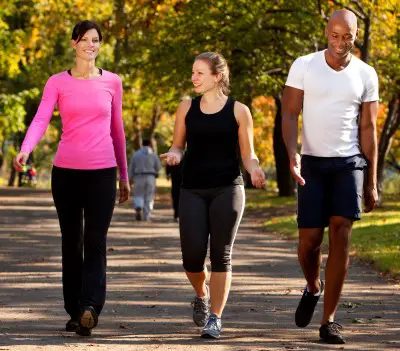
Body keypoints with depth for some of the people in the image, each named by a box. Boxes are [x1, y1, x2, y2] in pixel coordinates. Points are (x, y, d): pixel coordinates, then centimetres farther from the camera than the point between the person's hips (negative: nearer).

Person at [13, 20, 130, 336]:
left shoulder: (112, 82, 7)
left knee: (95, 241, -12)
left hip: (102, 171, 0)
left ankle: (90, 308, -23)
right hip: (66, 170, 0)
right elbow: (41, 120, -9)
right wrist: (25, 150, -29)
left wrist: (124, 175, 16)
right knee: (71, 242, 6)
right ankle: (75, 312, 13)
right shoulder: (58, 83, 4)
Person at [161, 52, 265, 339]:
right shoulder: (187, 108, 7)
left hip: (228, 189, -2)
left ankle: (215, 318, 3)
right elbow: (178, 145, 15)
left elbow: (248, 155, 5)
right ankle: (202, 296, 26)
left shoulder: (238, 111, 1)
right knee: (192, 255, -6)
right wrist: (173, 154, -9)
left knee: (221, 255, -4)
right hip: (193, 189, 2)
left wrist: (255, 170, -16)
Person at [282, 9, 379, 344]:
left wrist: (372, 182, 3)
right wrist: (293, 154, -22)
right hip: (313, 163, 0)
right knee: (309, 240, -2)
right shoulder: (303, 66, -2)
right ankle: (313, 287, 33)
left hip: (349, 162, 0)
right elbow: (289, 115, -3)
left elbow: (368, 129, 5)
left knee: (341, 235, -12)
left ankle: (329, 321, -8)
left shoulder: (366, 75, 2)